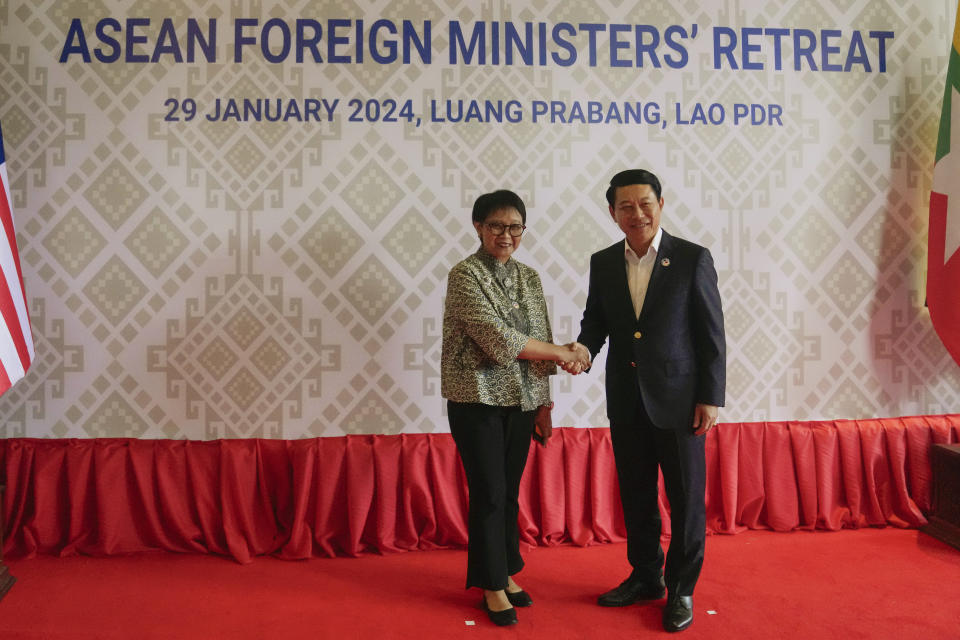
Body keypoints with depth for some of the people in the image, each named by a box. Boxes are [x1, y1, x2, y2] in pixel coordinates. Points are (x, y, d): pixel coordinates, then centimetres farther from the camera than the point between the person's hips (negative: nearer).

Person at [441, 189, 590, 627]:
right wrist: (563, 353, -16)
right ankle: (492, 586, 16)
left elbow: (538, 343, 12)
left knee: (509, 492, 13)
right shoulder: (465, 275, -10)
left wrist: (544, 402, 10)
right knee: (488, 494, 1)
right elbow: (497, 337, -21)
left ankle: (505, 574, 28)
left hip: (521, 401, 6)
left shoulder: (529, 278, 9)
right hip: (478, 401, -5)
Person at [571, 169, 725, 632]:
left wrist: (710, 398, -10)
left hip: (678, 398, -4)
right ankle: (645, 576, 33)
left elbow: (712, 334, -6)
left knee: (686, 497, 6)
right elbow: (596, 320, 13)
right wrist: (582, 350, -10)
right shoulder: (603, 263, 5)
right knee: (635, 494, 15)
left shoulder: (693, 259, -7)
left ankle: (681, 589, 23)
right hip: (626, 400, 4)